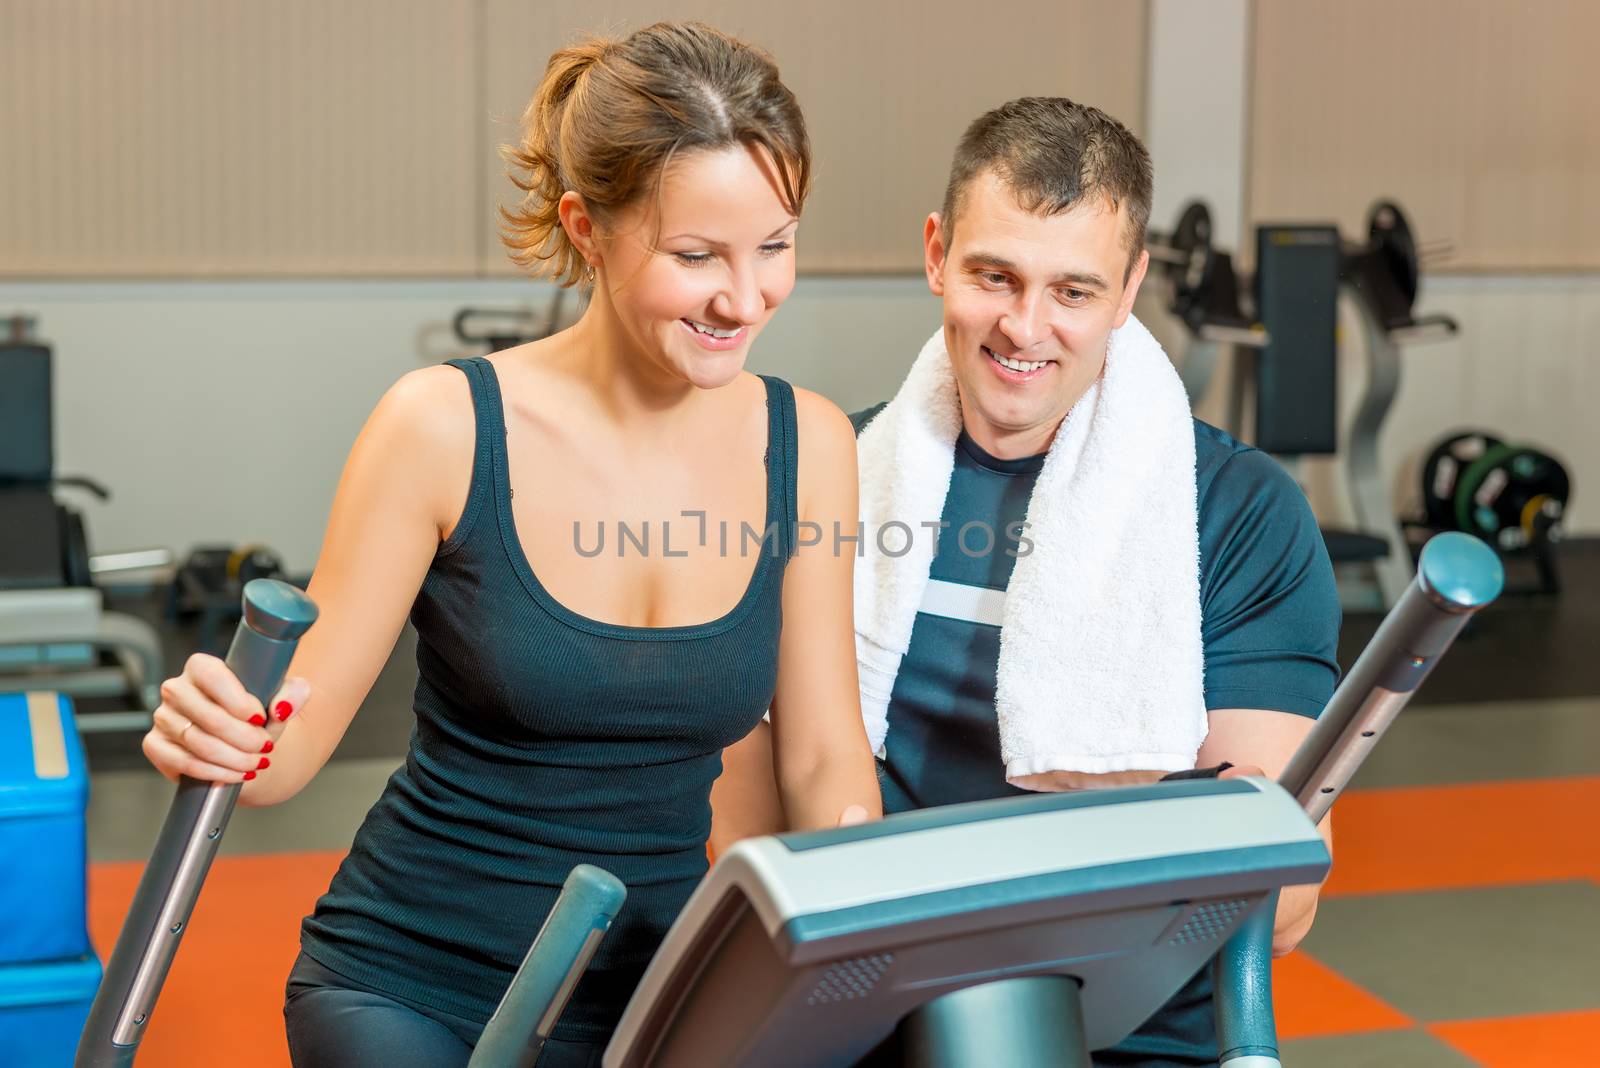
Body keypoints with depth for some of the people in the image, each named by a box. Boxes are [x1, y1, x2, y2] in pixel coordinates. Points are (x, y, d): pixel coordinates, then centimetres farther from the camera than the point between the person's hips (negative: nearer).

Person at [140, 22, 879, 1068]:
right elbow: (297, 735, -9)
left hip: (651, 983, 4)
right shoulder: (447, 425, -13)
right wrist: (221, 737, -31)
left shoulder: (808, 444, -2)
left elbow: (822, 760, 3)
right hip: (407, 982, -4)